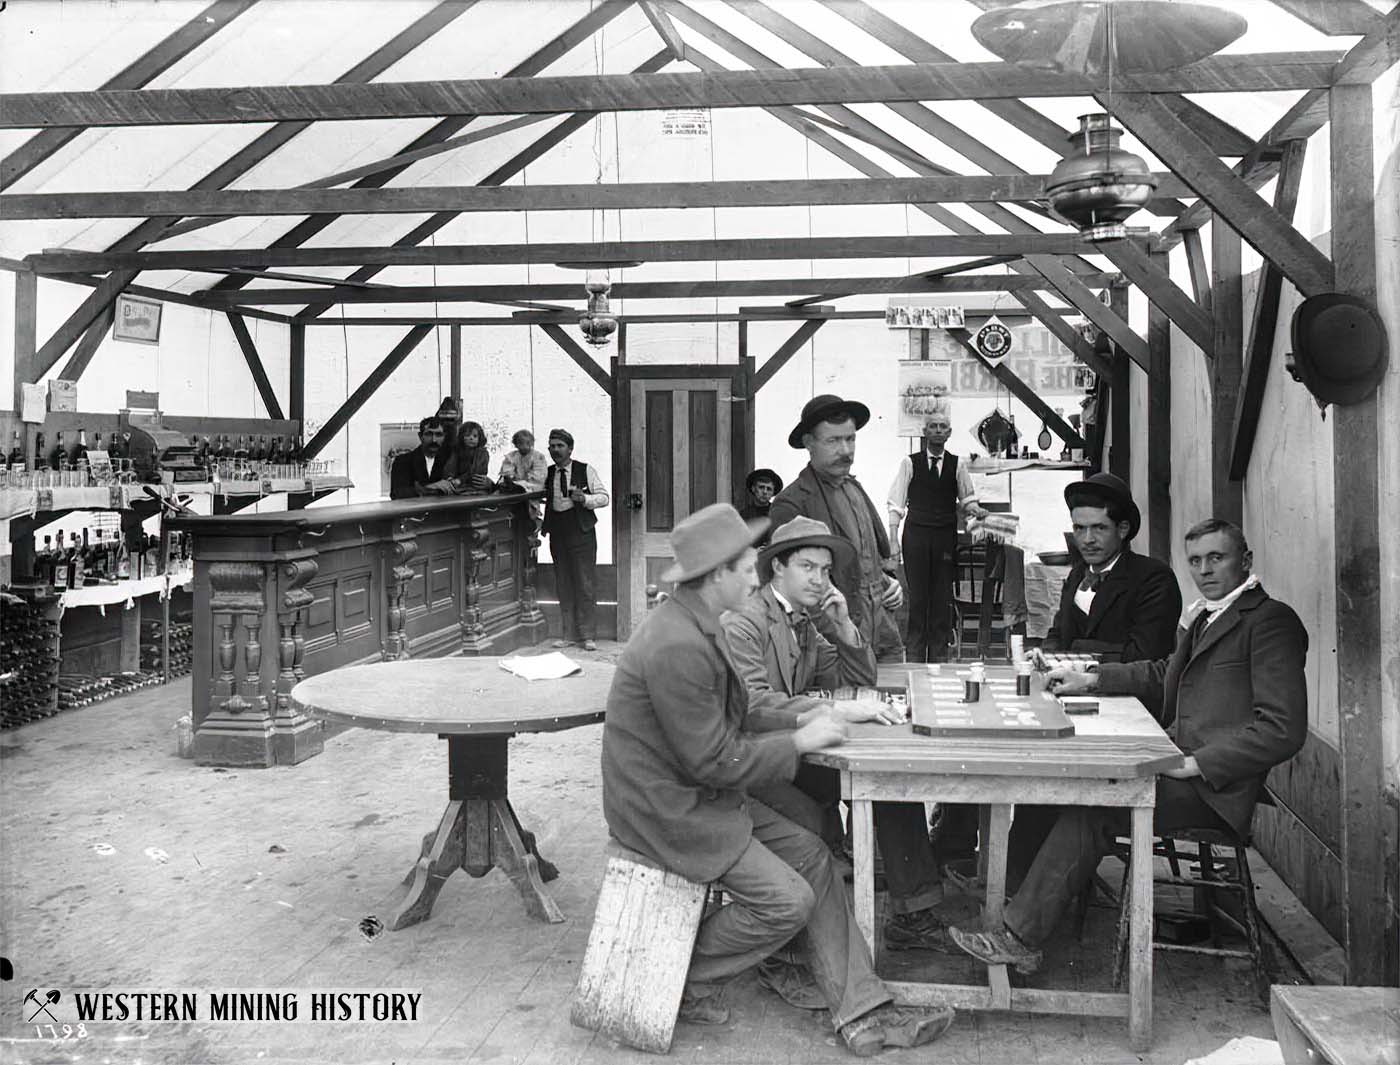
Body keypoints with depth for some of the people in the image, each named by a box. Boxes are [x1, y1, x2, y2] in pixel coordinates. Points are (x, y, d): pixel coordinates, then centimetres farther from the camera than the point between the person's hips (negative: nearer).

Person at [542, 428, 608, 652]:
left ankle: (588, 636, 2)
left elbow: (604, 497, 0)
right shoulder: (547, 474, 10)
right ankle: (569, 634, 15)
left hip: (581, 532, -4)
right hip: (557, 532, 4)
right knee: (563, 585, 7)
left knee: (585, 584, -4)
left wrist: (584, 498, -17)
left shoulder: (585, 470, 1)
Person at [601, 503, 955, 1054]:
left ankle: (860, 1013, 9)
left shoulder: (693, 623, 4)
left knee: (813, 859, 5)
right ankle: (686, 983, 12)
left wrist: (818, 718, 2)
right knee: (787, 900, -10)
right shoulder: (678, 646, -28)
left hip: (698, 791, 10)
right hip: (666, 807, -10)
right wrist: (798, 741, -14)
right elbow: (712, 762, -24)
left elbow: (722, 723, 9)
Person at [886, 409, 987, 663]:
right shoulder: (909, 463, 1)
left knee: (943, 597, 5)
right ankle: (914, 655, 7)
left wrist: (972, 508, -10)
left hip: (946, 537, 2)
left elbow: (967, 498, 14)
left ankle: (939, 655, 13)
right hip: (916, 534, -2)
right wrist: (893, 540, -6)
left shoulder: (957, 465, 6)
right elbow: (896, 504, 0)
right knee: (916, 596, 0)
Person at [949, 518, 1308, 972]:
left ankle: (1020, 938, -16)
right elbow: (1163, 674, 31)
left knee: (1095, 805, -24)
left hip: (1213, 787, -9)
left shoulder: (1271, 621, -9)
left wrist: (1196, 763, -19)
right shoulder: (1203, 615, 18)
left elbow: (1283, 729, -17)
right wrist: (1092, 678, 16)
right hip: (1178, 761, 9)